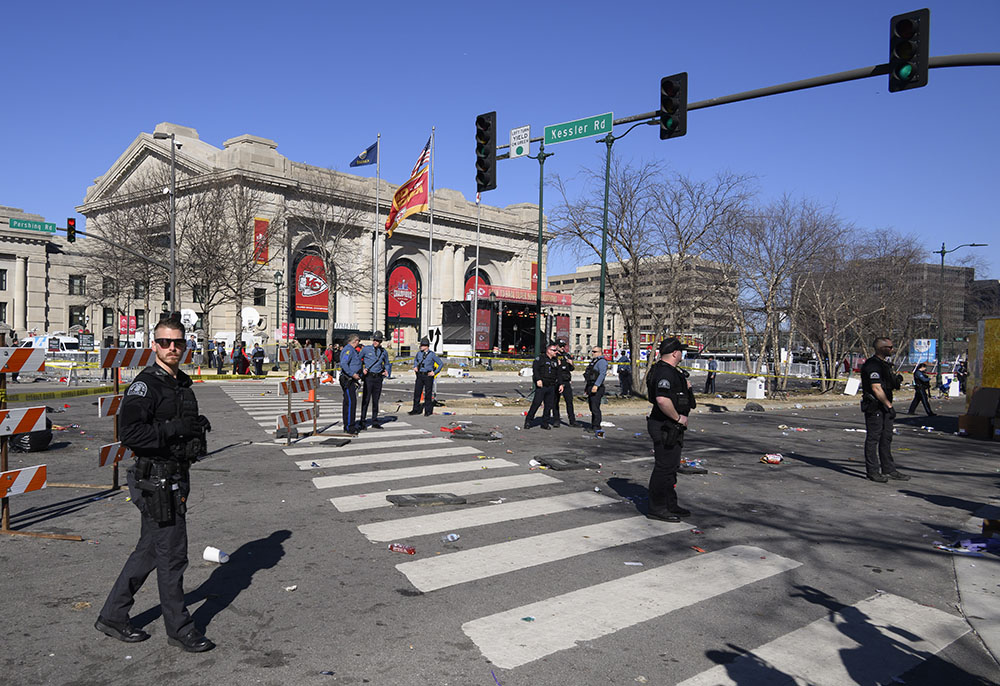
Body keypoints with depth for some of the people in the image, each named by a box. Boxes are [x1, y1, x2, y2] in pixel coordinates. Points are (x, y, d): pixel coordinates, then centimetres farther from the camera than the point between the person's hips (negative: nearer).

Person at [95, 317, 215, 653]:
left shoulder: (182, 383, 14)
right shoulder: (145, 384, -15)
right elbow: (130, 433, -24)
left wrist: (197, 426, 6)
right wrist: (176, 428, -24)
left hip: (175, 479, 9)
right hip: (156, 482, -9)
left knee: (149, 551, 18)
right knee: (172, 555, 1)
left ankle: (112, 616, 32)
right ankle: (179, 629, 15)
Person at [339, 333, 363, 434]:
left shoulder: (353, 350, 19)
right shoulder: (348, 350, -14)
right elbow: (343, 364, -25)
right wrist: (353, 374, -26)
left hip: (352, 380, 11)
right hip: (348, 379, -11)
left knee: (352, 402, 15)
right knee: (350, 402, -11)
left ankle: (351, 425, 23)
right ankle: (348, 427, -10)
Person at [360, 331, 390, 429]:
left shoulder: (384, 352, 9)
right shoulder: (366, 349, 1)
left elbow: (386, 364, 21)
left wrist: (386, 371, 3)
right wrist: (362, 369, -6)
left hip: (378, 378, 3)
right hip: (368, 377, -3)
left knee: (376, 400, 9)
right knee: (366, 400, -6)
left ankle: (375, 422, 16)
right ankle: (362, 422, -1)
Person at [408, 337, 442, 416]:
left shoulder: (432, 354, -7)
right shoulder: (419, 353, 6)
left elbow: (441, 364, -2)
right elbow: (415, 360, 30)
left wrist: (435, 372, -8)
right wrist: (415, 366, 11)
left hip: (428, 375, -4)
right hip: (420, 375, 4)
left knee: (428, 394, 2)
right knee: (417, 392, 3)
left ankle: (428, 411, 12)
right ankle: (416, 410, 13)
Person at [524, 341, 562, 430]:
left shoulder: (556, 360, 16)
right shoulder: (541, 358, -2)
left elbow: (558, 374, 21)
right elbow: (535, 368, -11)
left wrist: (560, 384, 14)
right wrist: (538, 379, -20)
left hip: (551, 386, 6)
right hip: (541, 386, -6)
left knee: (549, 405, 5)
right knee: (536, 403, -8)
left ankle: (545, 423, 14)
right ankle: (528, 421, 2)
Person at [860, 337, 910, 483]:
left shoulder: (884, 364, 17)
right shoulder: (872, 365, -15)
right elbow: (876, 389, -20)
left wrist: (897, 381, 5)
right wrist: (889, 406, -18)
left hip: (884, 407, 10)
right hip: (874, 407, -10)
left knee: (886, 438, 13)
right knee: (873, 439, -3)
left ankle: (889, 470, 19)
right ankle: (873, 471, 2)